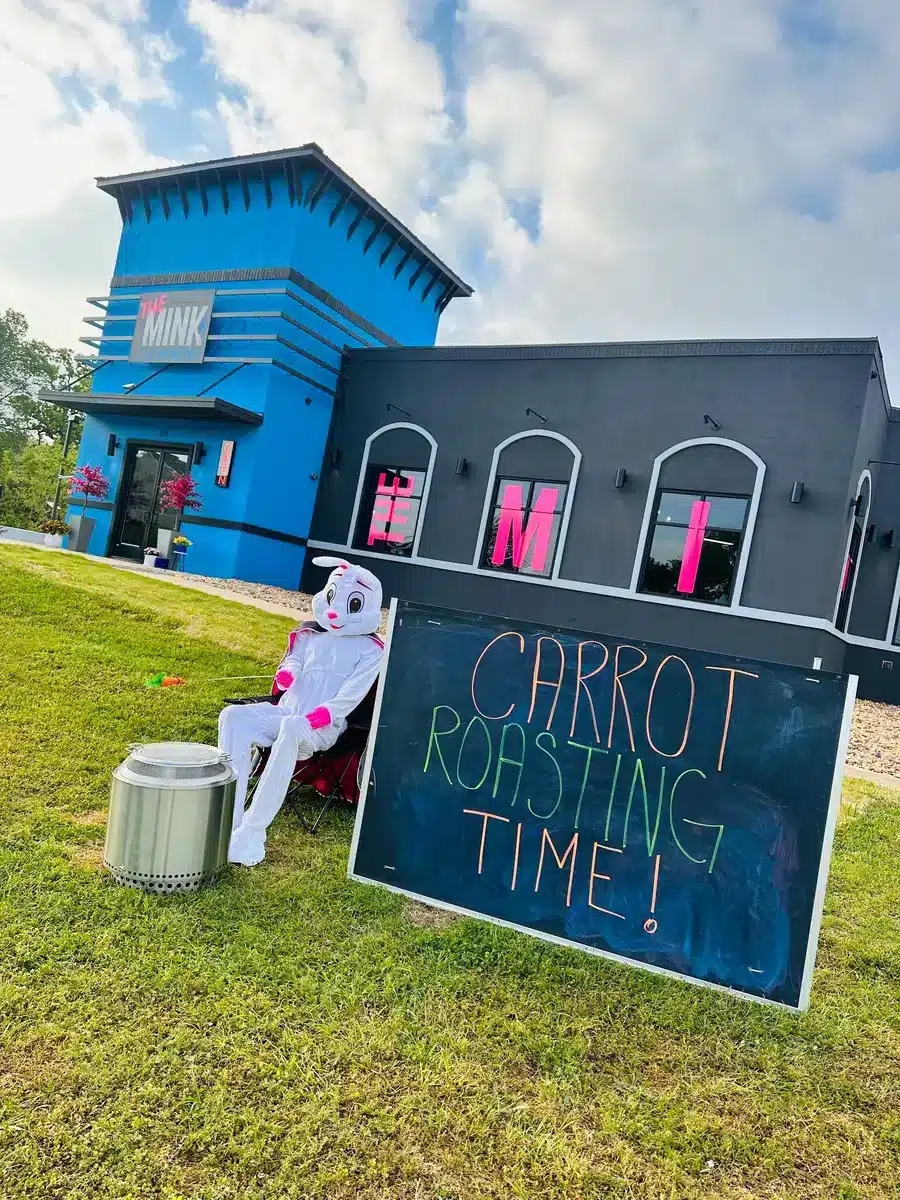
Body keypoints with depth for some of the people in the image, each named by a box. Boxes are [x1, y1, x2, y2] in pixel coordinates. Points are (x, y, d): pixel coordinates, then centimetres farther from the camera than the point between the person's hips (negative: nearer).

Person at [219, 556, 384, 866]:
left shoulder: (370, 649, 4)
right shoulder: (310, 636, 20)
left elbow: (352, 693, -8)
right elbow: (293, 662, 11)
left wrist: (324, 715, -24)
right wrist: (286, 673, -14)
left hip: (324, 727, -5)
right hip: (285, 712, 5)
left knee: (291, 728, -40)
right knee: (233, 716, -23)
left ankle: (253, 830, -38)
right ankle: (229, 819, -25)